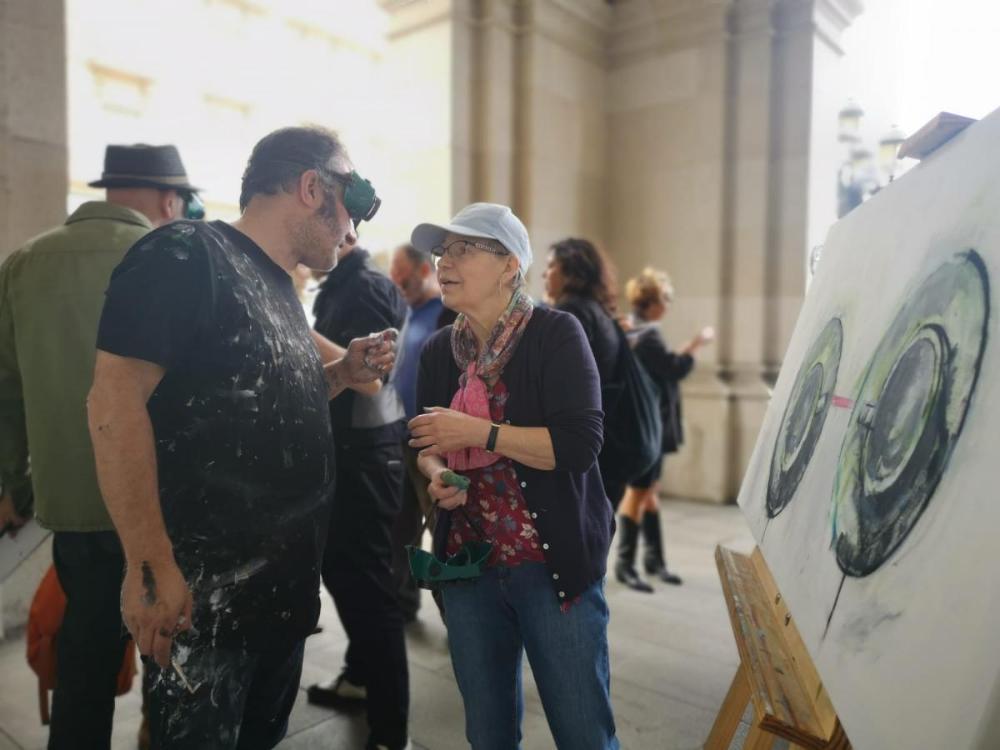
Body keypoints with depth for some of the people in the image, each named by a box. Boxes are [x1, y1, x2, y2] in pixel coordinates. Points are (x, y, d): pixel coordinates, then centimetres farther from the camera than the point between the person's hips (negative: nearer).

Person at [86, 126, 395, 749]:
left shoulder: (280, 287, 12)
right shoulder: (186, 256, -15)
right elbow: (116, 402, -23)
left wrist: (341, 374, 3)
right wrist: (150, 568, -25)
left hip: (286, 580, 9)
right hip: (205, 591, -9)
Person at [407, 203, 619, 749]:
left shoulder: (555, 334, -10)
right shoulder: (439, 350, 6)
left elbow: (580, 443, -19)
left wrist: (476, 430, -20)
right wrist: (437, 476, -7)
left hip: (555, 564, -4)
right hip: (468, 564, 5)